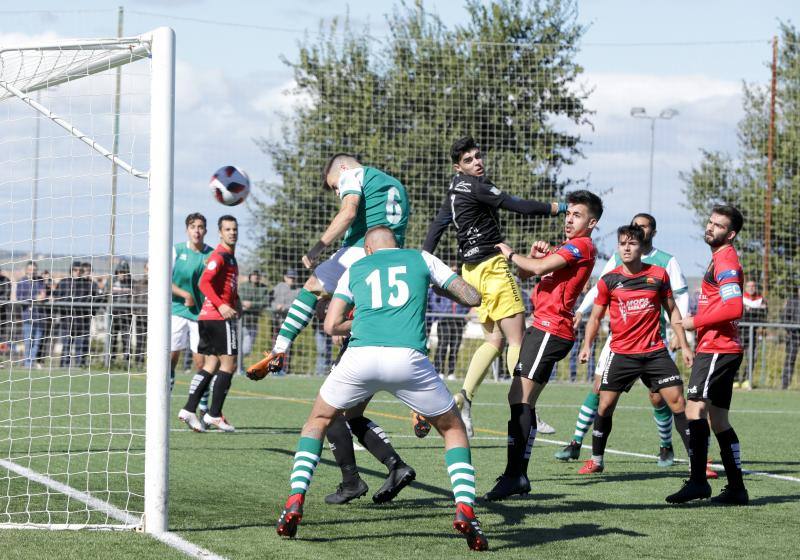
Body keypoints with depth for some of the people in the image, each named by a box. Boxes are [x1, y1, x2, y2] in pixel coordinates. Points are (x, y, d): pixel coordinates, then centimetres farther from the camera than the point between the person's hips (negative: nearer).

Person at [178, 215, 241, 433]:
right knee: (228, 364, -6)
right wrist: (221, 305, -29)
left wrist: (236, 301, 14)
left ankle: (189, 409, 6)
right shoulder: (219, 256, -11)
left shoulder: (230, 257, 20)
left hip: (207, 317, 9)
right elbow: (204, 283, -22)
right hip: (218, 317, -9)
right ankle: (214, 415, -4)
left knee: (211, 366, 9)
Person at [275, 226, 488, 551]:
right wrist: (438, 286, 40)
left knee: (318, 421, 27)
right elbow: (472, 298, 20)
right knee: (454, 429, 20)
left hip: (361, 355, 1)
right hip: (408, 358, -1)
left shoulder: (355, 269, 24)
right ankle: (465, 510, -1)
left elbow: (331, 326, 17)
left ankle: (295, 503, 11)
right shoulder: (422, 259, 22)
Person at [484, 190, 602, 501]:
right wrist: (533, 254, 5)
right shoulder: (564, 249, 24)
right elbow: (526, 273, 26)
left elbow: (539, 268, -19)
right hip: (542, 328, 10)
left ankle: (515, 475, -20)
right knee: (520, 401, 10)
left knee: (520, 400, -16)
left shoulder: (582, 246, -8)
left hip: (550, 331, -10)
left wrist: (511, 254, -3)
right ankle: (518, 475, 12)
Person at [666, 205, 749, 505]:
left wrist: (696, 321, -14)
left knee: (695, 407, -19)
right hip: (715, 348, 11)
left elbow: (734, 308, -23)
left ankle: (697, 480, -25)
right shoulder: (720, 259, 20)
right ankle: (736, 488, 14)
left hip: (717, 350, -11)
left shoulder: (725, 261, -12)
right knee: (718, 420, 11)